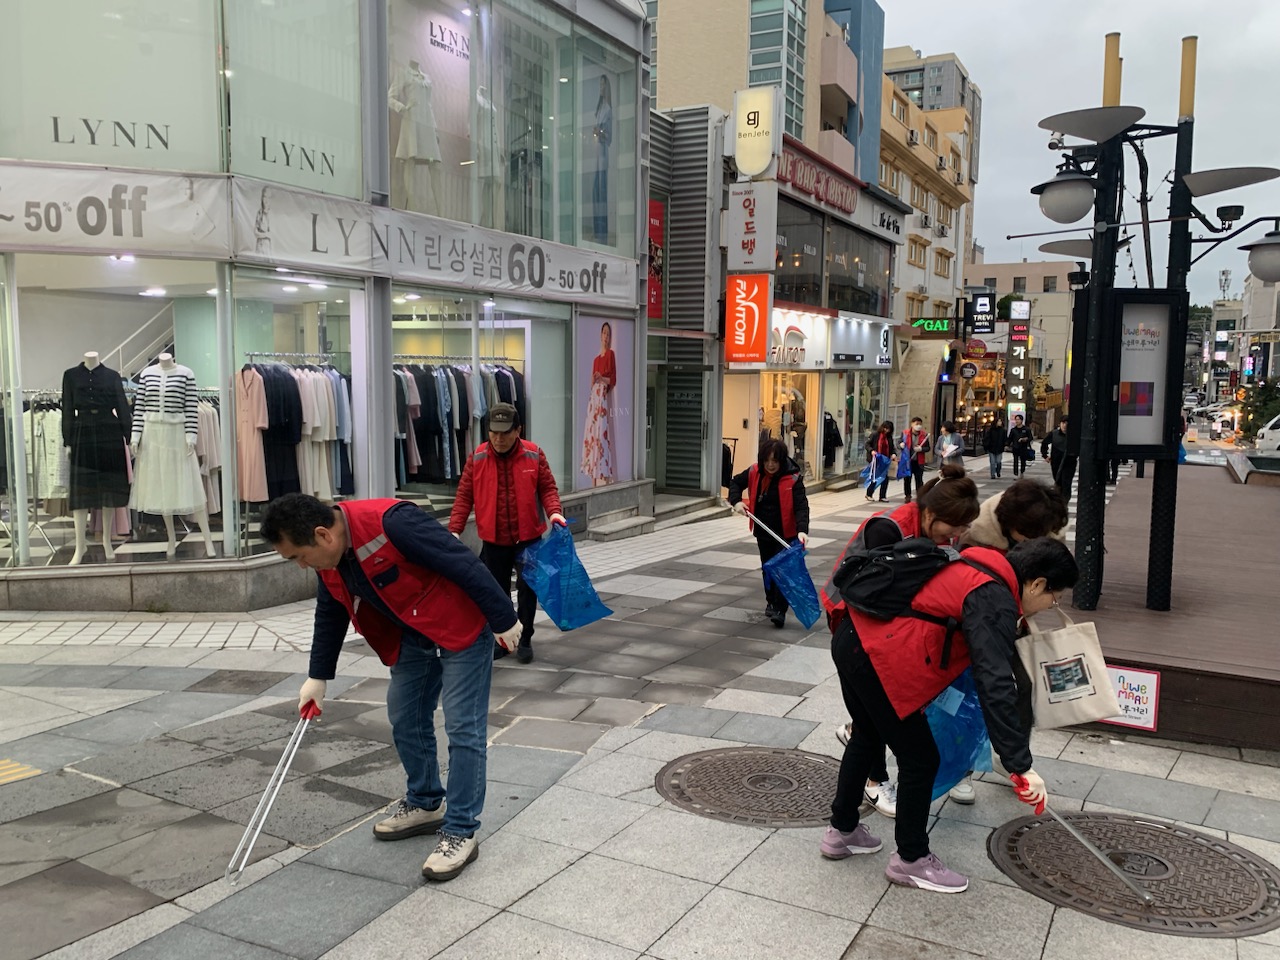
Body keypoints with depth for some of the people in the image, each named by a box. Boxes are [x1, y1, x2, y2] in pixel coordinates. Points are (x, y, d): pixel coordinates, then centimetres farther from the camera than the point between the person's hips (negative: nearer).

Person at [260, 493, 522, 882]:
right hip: (412, 635, 9)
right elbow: (330, 617, 14)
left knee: (462, 728, -5)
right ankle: (426, 804, 35)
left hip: (462, 626, -8)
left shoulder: (391, 522, -33)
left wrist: (503, 619, -22)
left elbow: (464, 564, -28)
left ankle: (462, 832, 4)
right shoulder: (329, 562, -4)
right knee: (404, 720, 15)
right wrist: (318, 677, 19)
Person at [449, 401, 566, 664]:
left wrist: (553, 511, -19)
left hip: (528, 538, -1)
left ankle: (524, 640, 22)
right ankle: (501, 638, 26)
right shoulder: (477, 458, -4)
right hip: (493, 541, 1)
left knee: (528, 590, 6)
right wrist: (455, 529, -9)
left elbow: (547, 488, 0)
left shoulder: (534, 455, -6)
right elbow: (464, 496, -2)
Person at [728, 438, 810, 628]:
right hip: (763, 531, 5)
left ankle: (779, 610, -7)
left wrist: (802, 530, -40)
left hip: (785, 533, -5)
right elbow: (736, 483, 11)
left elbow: (801, 506, -25)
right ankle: (771, 601, 37)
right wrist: (736, 501, -9)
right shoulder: (754, 472, -6)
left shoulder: (793, 478, -19)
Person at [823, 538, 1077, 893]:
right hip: (878, 660, -10)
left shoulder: (978, 570, 14)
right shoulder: (995, 602, -14)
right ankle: (911, 859, 23)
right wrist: (1021, 765, -22)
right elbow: (995, 686, -23)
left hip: (853, 638, 10)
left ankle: (842, 830, 44)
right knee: (921, 759, 5)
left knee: (868, 737, 28)